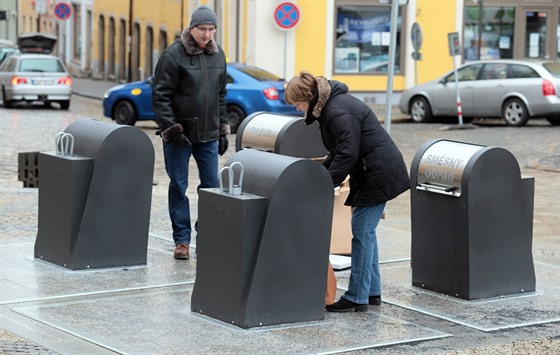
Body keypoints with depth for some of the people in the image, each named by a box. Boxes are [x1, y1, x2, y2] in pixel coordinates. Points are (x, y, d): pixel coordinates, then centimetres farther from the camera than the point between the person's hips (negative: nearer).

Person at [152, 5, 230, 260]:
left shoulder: (218, 55, 8)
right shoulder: (174, 55, -10)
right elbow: (160, 95, -11)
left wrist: (223, 129, 12)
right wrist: (171, 129, -16)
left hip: (208, 134, 5)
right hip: (179, 133, -5)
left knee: (211, 185, 6)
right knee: (179, 186, 2)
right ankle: (182, 239, 9)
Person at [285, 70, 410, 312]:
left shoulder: (337, 111, -19)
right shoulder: (329, 106, 14)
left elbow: (347, 154, -24)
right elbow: (339, 152, 21)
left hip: (378, 173, -11)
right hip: (375, 172, 11)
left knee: (362, 231, -7)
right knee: (365, 231, 14)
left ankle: (357, 298, -3)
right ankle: (372, 292, 21)